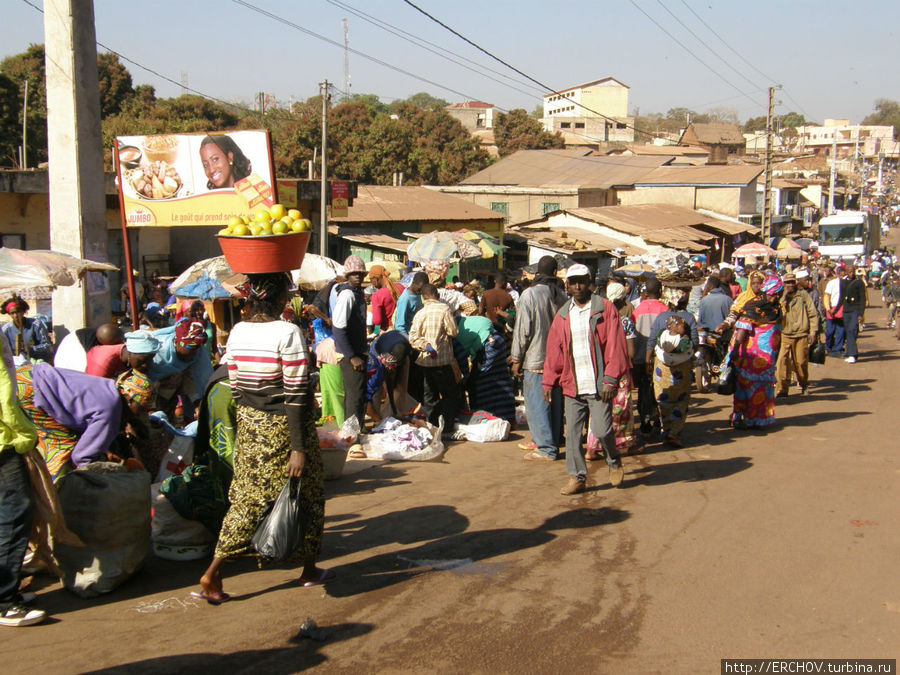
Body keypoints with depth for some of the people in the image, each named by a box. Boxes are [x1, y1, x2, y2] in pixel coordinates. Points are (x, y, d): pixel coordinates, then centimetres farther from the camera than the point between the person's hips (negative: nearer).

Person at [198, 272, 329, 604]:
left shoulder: (237, 332, 1)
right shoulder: (288, 333, -17)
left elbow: (235, 388, 8)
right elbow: (296, 394, -18)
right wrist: (298, 447, -17)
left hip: (248, 426, 6)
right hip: (283, 427, -6)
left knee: (248, 497, 11)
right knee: (305, 495, 13)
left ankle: (213, 572, 4)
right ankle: (309, 570, 26)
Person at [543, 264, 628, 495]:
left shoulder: (604, 308, -1)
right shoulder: (563, 315, 12)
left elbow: (615, 345, -6)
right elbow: (554, 351, 14)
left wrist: (610, 379, -12)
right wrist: (548, 381, 9)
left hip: (598, 384, -4)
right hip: (572, 385, 4)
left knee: (602, 430, -7)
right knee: (572, 432, 4)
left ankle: (614, 463, 22)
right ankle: (576, 477, 14)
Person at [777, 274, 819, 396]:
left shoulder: (804, 295, 5)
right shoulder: (780, 297, 7)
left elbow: (813, 314, 6)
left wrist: (813, 331, 0)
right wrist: (784, 297, -12)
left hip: (801, 335, 0)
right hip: (784, 335, 0)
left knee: (801, 362, 5)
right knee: (782, 361, -10)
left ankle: (804, 385, 29)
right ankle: (782, 389, -5)